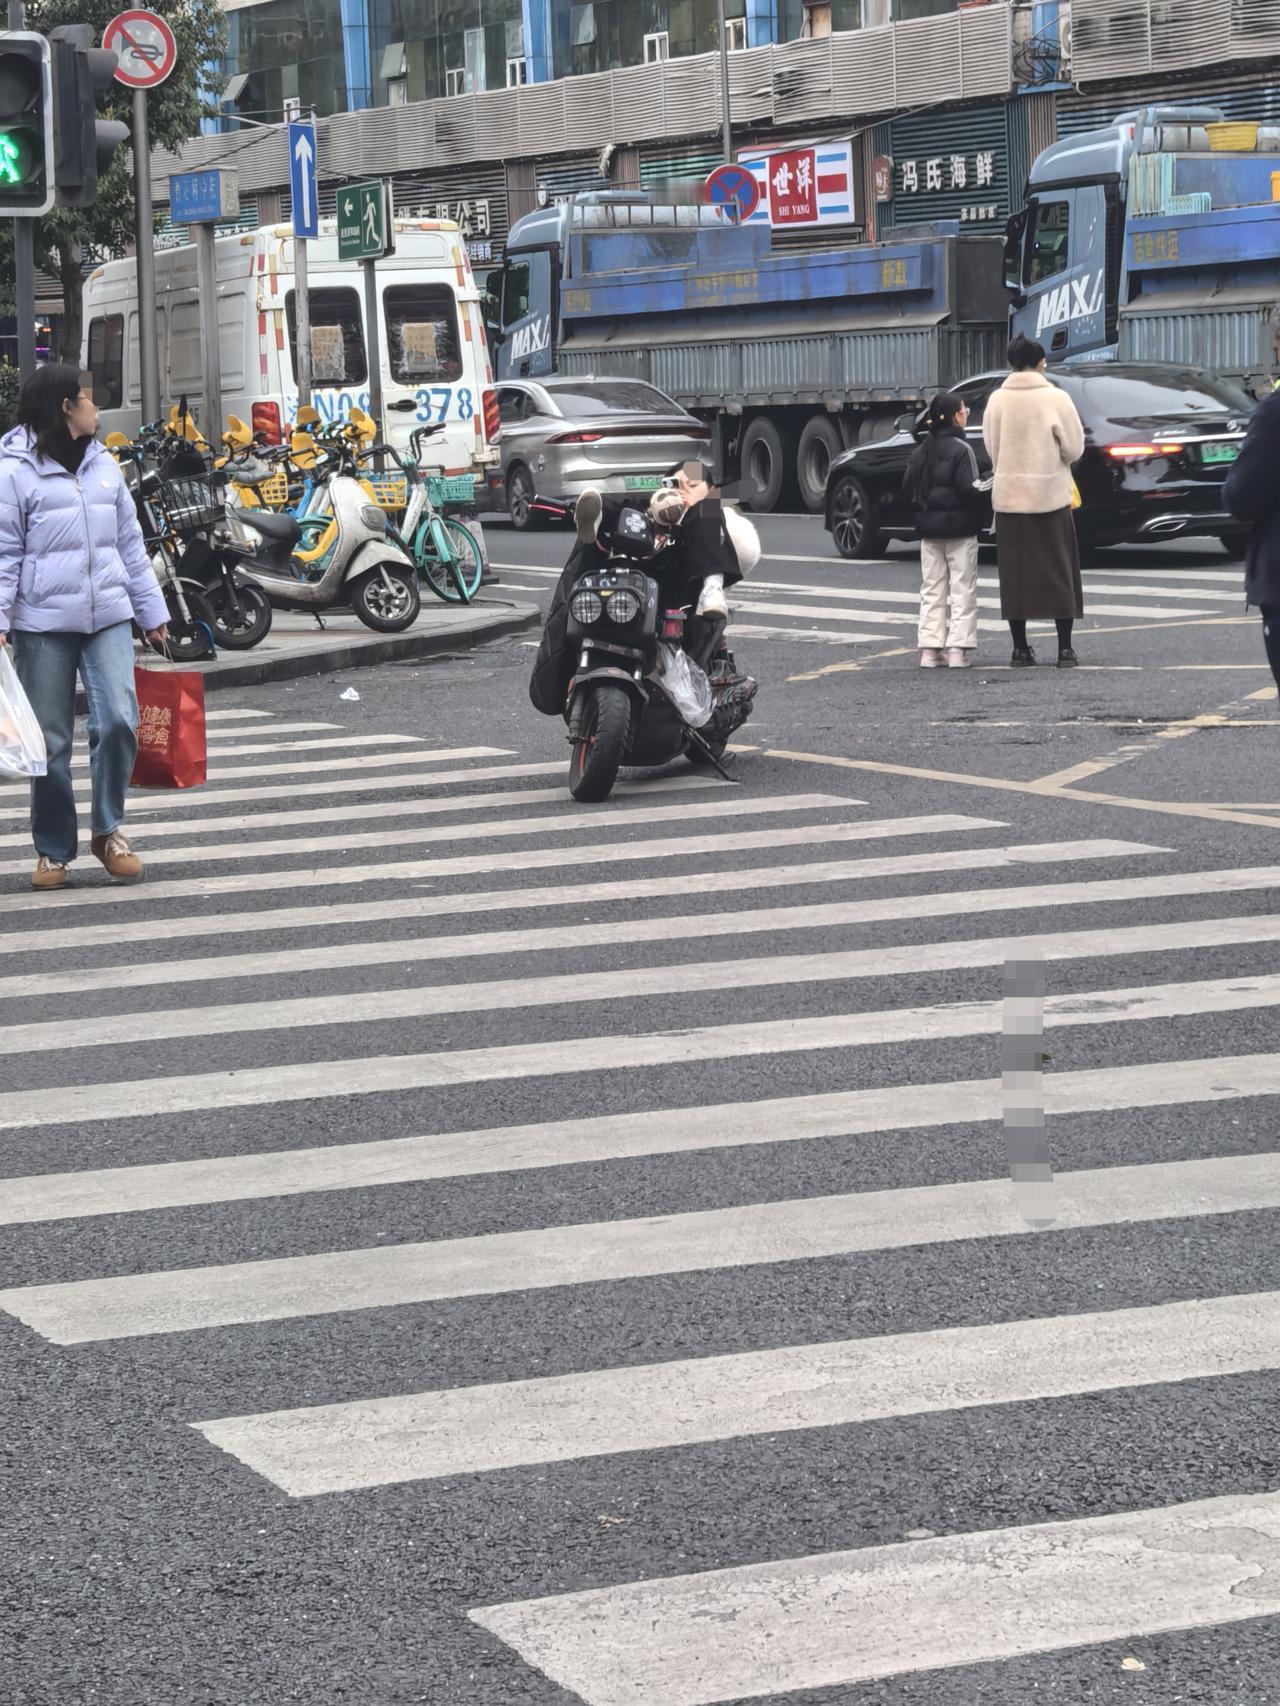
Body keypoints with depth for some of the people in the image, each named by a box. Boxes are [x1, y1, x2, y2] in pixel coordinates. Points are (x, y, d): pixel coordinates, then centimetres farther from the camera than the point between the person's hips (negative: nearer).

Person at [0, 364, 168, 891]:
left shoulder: (104, 466, 13)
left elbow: (130, 545, 18)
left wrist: (151, 611, 17)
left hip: (108, 616, 4)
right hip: (43, 624, -4)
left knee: (118, 720, -10)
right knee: (51, 739, 2)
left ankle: (107, 829, 9)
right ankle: (53, 849, 14)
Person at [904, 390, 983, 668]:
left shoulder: (921, 450, 7)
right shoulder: (961, 449, -13)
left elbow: (908, 485, 5)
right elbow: (969, 489, -19)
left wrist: (922, 511, 12)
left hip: (929, 528, 6)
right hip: (959, 527, -6)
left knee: (931, 589, 11)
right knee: (962, 589, 0)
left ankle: (930, 649, 6)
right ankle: (957, 649, -5)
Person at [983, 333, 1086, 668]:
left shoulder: (997, 400, -2)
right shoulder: (1055, 398, -9)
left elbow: (992, 449, 1)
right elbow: (1074, 448, -7)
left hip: (1009, 496, 2)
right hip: (1050, 495, -2)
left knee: (1015, 573, 8)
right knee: (1058, 570, 6)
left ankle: (1020, 649, 8)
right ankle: (1065, 649, 4)